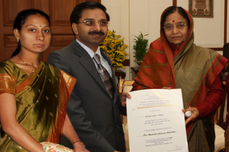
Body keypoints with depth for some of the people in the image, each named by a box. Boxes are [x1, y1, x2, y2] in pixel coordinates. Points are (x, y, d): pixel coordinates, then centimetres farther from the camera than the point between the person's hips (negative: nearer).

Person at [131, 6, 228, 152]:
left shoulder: (205, 57, 0)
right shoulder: (154, 55, 3)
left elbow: (217, 92, 0)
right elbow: (138, 87, 3)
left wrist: (199, 110, -17)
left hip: (196, 128, 0)